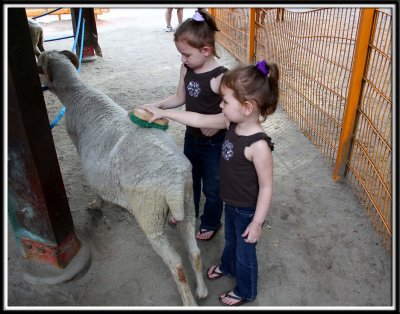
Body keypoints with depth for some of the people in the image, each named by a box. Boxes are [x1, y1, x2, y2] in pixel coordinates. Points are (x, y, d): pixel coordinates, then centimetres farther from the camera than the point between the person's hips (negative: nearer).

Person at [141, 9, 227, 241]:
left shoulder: (220, 77, -26)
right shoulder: (186, 69, -6)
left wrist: (218, 125, -34)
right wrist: (157, 105, -6)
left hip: (214, 141, -7)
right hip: (191, 136, 7)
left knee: (212, 186, 14)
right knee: (190, 178, 27)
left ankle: (211, 222, 39)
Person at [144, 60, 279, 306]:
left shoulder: (258, 146, -35)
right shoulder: (232, 123, -12)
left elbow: (266, 187, -26)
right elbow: (199, 120, -3)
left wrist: (257, 223, -18)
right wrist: (163, 113, -1)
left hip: (247, 211, -7)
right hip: (231, 203, 7)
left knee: (245, 251, 18)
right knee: (230, 240, 33)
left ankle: (246, 292, 46)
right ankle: (227, 266, 63)